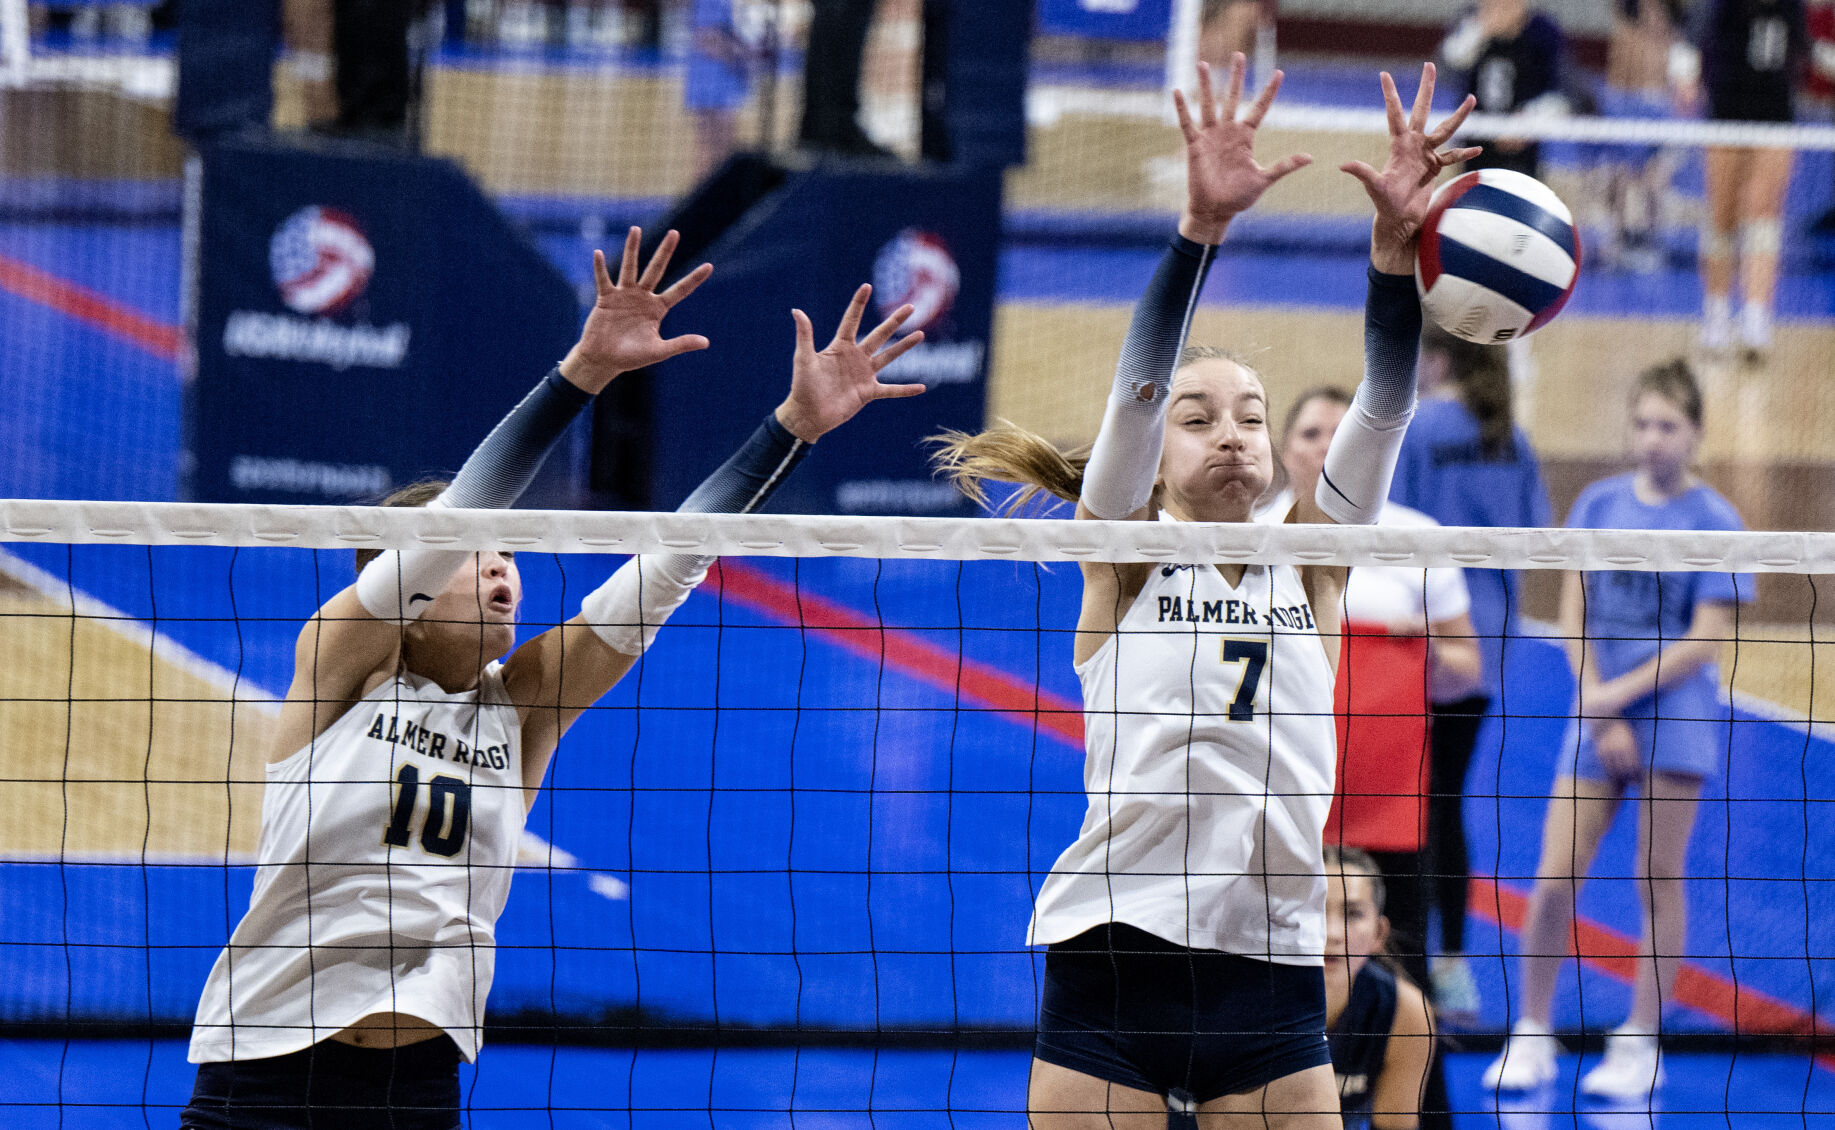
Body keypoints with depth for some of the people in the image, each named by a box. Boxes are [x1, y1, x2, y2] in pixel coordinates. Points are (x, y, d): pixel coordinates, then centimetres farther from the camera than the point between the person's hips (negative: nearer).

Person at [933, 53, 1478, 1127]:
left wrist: (1395, 241, -15)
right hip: (1113, 959, -2)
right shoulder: (1123, 560, 6)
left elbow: (1383, 407, 0)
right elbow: (1138, 386, -9)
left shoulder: (1311, 567, 12)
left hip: (1272, 973, 2)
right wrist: (1202, 227, -22)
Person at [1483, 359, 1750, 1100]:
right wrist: (1598, 715, -7)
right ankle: (1530, 1038, 9)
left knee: (1659, 883, 1)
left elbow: (1705, 641, -8)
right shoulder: (1600, 505, 6)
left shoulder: (1714, 522, -4)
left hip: (1674, 719, -3)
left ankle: (1640, 1045, 9)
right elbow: (1574, 615, 5)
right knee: (1553, 882, -3)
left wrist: (1620, 695, -11)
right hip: (1597, 717, 3)